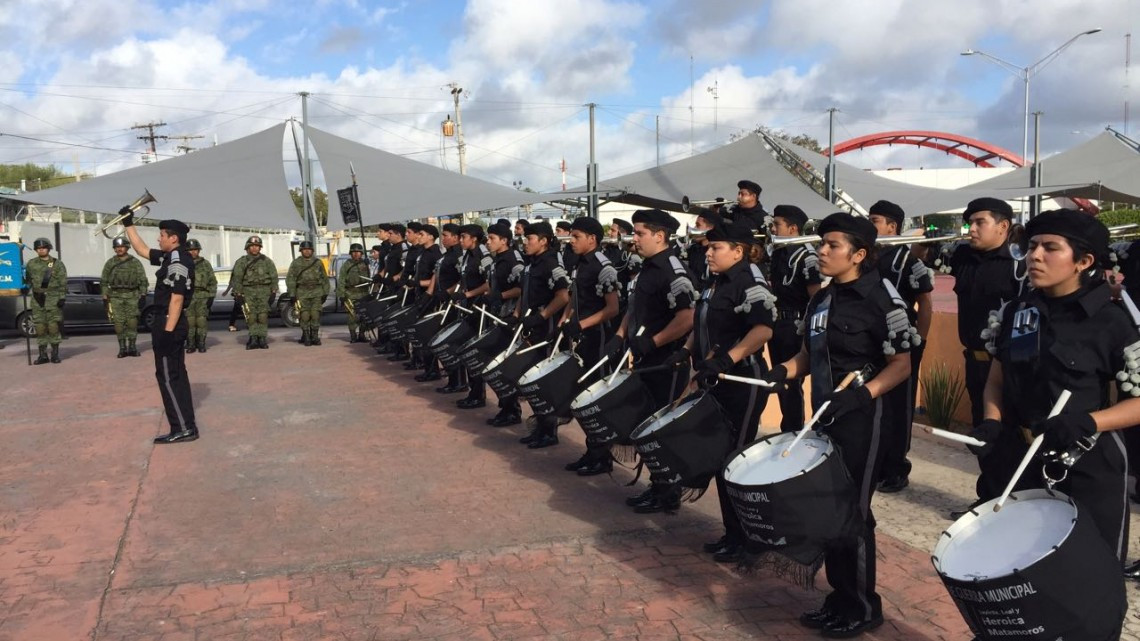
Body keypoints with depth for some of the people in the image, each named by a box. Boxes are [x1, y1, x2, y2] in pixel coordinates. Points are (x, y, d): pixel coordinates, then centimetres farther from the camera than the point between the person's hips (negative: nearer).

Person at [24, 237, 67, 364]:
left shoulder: (57, 263, 3)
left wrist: (62, 297, -9)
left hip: (53, 298, -3)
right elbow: (27, 279, 19)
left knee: (53, 326, -5)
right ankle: (43, 354, 6)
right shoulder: (31, 263, 12)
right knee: (40, 327, 1)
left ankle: (55, 354, 2)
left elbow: (63, 282, -2)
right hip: (37, 299, 3)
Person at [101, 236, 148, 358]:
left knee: (132, 322, -3)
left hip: (132, 296, -1)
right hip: (116, 296, 1)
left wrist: (143, 295, -4)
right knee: (118, 323, -2)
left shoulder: (135, 262, 5)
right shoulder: (110, 263, 8)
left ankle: (132, 347, 7)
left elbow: (143, 280, 4)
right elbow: (104, 281, 10)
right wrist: (105, 297, 3)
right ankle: (122, 348, 5)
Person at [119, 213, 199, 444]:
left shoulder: (178, 262, -19)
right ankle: (186, 426, 18)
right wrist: (128, 225, 24)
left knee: (167, 377, -5)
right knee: (176, 375, 13)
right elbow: (142, 250, 26)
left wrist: (167, 331, -26)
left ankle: (183, 429, -3)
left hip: (169, 323, -10)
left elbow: (177, 299, -24)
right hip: (172, 323, 10)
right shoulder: (169, 257, 11)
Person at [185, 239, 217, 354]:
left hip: (203, 297, 0)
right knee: (189, 321, -3)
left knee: (202, 321, -4)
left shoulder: (205, 264, 10)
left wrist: (211, 296, 1)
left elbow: (213, 282, 9)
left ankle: (201, 344, 4)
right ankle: (190, 344, 4)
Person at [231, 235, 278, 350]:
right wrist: (238, 294, -1)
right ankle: (253, 338, -1)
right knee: (251, 316, -4)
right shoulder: (242, 262, 7)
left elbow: (274, 276, 7)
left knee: (263, 316, -4)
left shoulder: (266, 261, 9)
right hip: (248, 291, 0)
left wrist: (273, 292, 0)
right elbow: (237, 278, 5)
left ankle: (262, 338, 1)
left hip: (264, 290, 0)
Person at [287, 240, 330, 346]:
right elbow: (290, 279, 4)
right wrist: (292, 294, -3)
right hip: (302, 293, -1)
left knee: (315, 315, -5)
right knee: (305, 316, -6)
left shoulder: (318, 262, 12)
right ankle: (306, 338, 3)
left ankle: (315, 337, 3)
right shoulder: (296, 263, 6)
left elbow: (325, 279, 15)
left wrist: (325, 293, 9)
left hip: (317, 292, 1)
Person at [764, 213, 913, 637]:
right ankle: (840, 597, 29)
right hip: (825, 417, 8)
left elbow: (902, 365, -13)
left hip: (862, 420, -8)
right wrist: (785, 371, -3)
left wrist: (862, 395, -26)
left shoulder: (881, 298, -13)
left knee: (853, 512, 2)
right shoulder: (821, 299, 10)